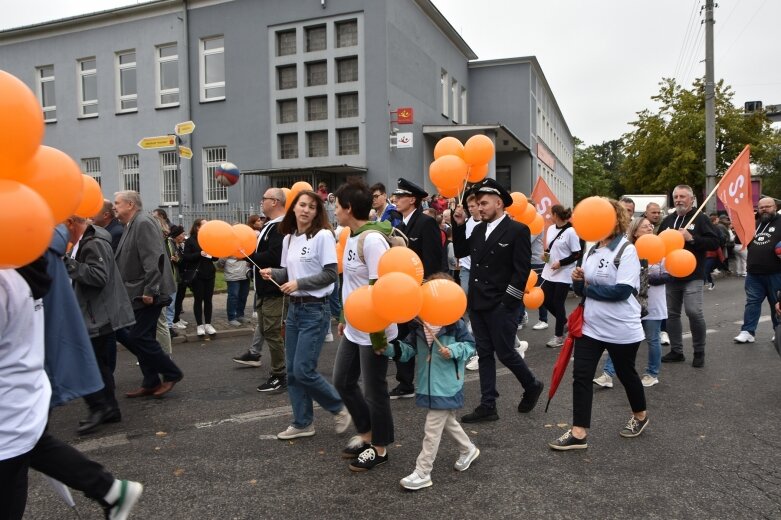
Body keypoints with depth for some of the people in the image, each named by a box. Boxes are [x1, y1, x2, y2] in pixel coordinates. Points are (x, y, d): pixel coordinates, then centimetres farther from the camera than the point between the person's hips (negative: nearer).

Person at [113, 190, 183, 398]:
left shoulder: (144, 223, -15)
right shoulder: (131, 226, 16)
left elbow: (154, 259, -23)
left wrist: (150, 291, -25)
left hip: (146, 294, -10)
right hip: (136, 295, 10)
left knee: (139, 338, -7)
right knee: (140, 337, 11)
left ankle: (171, 374, 7)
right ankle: (151, 383, 19)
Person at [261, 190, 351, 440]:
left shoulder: (323, 235, -11)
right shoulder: (288, 238, 10)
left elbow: (330, 274, -15)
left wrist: (299, 283, -19)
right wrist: (273, 273, -4)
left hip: (315, 310, -7)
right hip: (294, 308, 7)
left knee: (304, 370, -8)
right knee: (292, 371, 9)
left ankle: (339, 408, 15)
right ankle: (302, 423, 23)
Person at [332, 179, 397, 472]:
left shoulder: (372, 239, -21)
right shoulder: (352, 237, 8)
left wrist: (378, 333, -22)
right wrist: (345, 318, 20)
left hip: (373, 332, -9)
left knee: (374, 390, 6)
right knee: (343, 382, 18)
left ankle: (379, 448, 26)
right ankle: (365, 434, 36)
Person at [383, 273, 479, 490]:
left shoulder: (455, 323, -12)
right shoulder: (419, 323, 1)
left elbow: (470, 345, -4)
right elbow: (408, 348, 2)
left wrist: (454, 351, -21)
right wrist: (390, 349, -14)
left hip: (446, 386, -6)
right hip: (428, 383, 6)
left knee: (432, 429, -1)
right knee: (447, 421, 23)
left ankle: (422, 473, 9)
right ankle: (468, 450, 46)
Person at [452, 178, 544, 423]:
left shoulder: (518, 230, -9)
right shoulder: (479, 229, 11)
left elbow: (522, 270, -13)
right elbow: (460, 252, 16)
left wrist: (507, 302, -16)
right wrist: (459, 226, 4)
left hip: (501, 305, -7)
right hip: (477, 303, 7)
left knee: (505, 353, 1)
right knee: (484, 354, 9)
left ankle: (532, 386, 28)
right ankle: (488, 406, 16)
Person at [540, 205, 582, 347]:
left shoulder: (570, 231, -15)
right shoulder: (551, 229, 7)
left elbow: (577, 254, -13)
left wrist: (561, 263, -19)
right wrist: (546, 254, -1)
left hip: (563, 274, -7)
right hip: (549, 272, 7)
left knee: (558, 304, 0)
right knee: (545, 300, 9)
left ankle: (559, 336, 14)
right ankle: (564, 321, 33)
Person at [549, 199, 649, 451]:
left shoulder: (627, 250, -13)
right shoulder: (593, 250, 8)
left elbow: (622, 290, -23)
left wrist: (588, 288, -15)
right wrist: (578, 281, -11)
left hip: (622, 329, -6)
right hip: (591, 325, 6)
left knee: (625, 373, 14)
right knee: (581, 376, -1)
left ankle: (640, 416, 41)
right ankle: (579, 433, 5)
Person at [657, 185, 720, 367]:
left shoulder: (701, 219, -2)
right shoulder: (667, 220, 12)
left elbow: (715, 242, -10)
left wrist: (692, 238, -20)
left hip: (692, 276, -5)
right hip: (671, 275, 6)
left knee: (694, 312, -13)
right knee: (671, 313, 9)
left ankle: (699, 352, 6)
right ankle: (676, 351, 21)